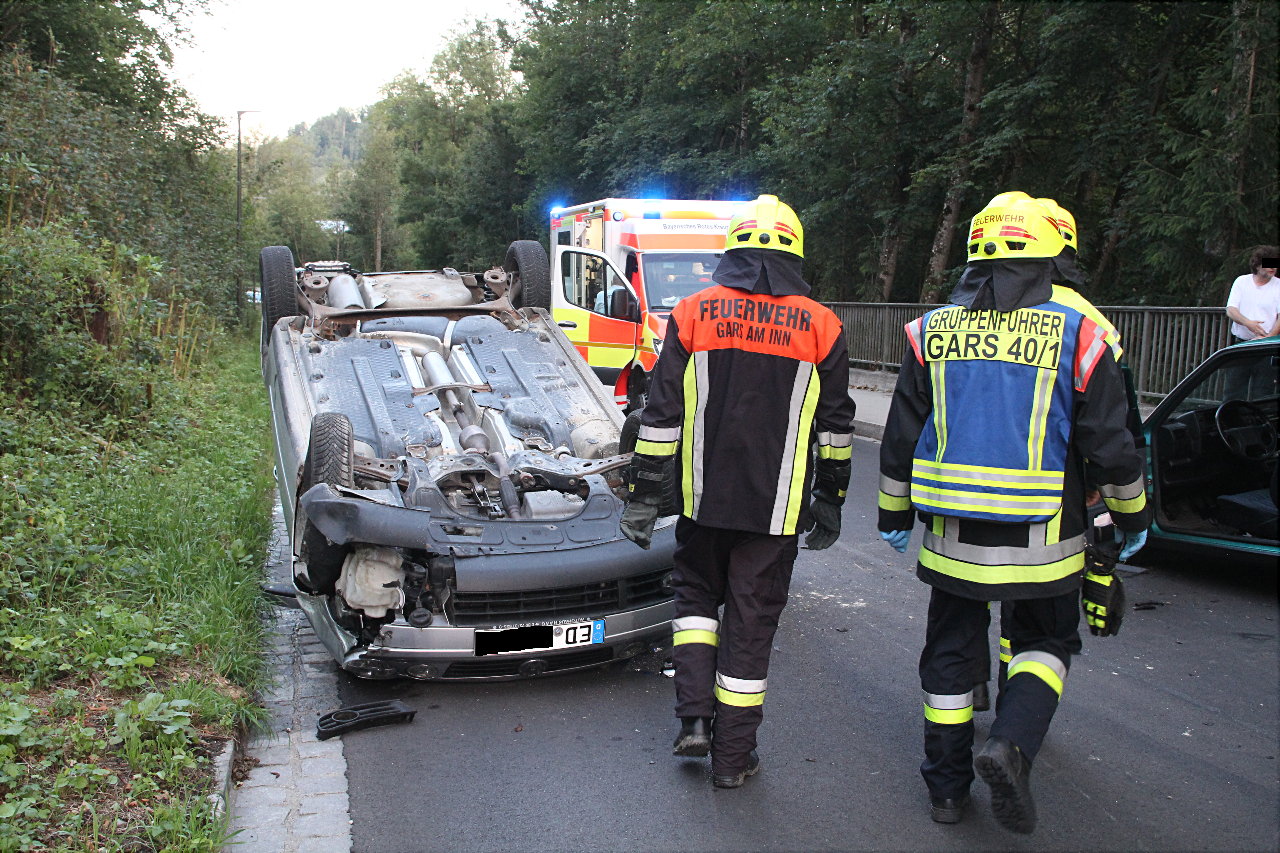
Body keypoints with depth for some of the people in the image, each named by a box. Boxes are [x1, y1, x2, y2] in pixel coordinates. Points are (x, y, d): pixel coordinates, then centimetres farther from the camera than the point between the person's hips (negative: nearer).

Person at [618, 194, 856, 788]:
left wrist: (643, 496, 2)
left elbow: (660, 415, -2)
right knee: (751, 621, 8)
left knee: (696, 593, 22)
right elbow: (836, 427, 6)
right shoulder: (821, 326, 0)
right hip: (775, 510, 0)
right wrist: (830, 500, 17)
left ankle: (694, 718, 11)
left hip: (704, 499, 0)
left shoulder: (693, 314, -1)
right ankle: (732, 756, 17)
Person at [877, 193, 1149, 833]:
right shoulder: (1076, 334, -6)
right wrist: (1131, 518, 13)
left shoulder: (933, 332, 1)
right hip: (1040, 540, -2)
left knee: (950, 651, 15)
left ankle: (947, 787, 23)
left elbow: (900, 439, 4)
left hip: (951, 534, 2)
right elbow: (1112, 445, -3)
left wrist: (894, 515, 16)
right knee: (1046, 641, 18)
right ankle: (1011, 744, -6)